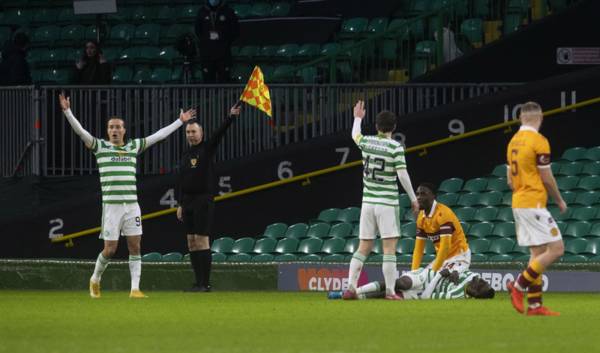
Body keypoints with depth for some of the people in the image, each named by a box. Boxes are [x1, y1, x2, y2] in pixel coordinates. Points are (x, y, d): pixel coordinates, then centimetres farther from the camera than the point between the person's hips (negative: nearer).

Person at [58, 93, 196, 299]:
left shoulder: (134, 146, 13)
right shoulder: (100, 146, 4)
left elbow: (159, 135, 19)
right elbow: (80, 131, -7)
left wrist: (180, 121, 21)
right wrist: (67, 111, -19)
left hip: (132, 205, 3)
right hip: (111, 205, -3)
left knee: (135, 247, -3)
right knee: (110, 249, -3)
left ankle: (135, 289, -1)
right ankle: (95, 279, 22)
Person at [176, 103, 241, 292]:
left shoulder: (207, 148, 1)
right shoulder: (186, 155, 16)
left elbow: (219, 133, -15)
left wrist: (231, 117, -30)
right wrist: (180, 204, 14)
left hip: (204, 200, -6)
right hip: (188, 201, 6)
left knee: (202, 240, -11)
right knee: (192, 242, 5)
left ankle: (205, 283, -11)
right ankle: (198, 282, 8)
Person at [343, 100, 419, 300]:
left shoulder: (366, 142, 4)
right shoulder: (395, 147, -10)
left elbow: (355, 135, 27)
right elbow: (402, 175, -14)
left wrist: (358, 118, 47)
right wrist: (413, 199, -4)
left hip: (368, 201, 5)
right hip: (387, 203, -5)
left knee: (363, 247, 10)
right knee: (389, 248, -4)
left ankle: (350, 288, 5)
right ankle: (390, 291, -10)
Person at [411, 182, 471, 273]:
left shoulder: (443, 213, -22)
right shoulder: (421, 217, 3)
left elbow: (445, 246, -27)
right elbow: (419, 247, 5)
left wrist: (433, 271, -28)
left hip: (459, 256, -9)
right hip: (443, 257, 9)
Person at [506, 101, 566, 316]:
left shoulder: (513, 142, 11)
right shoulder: (539, 142, -13)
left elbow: (510, 180, 16)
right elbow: (547, 179, -11)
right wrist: (560, 201, 2)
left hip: (518, 203, 9)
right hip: (534, 204, -9)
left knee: (537, 253, 10)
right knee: (556, 249, -7)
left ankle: (534, 304, 6)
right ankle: (519, 286, -11)